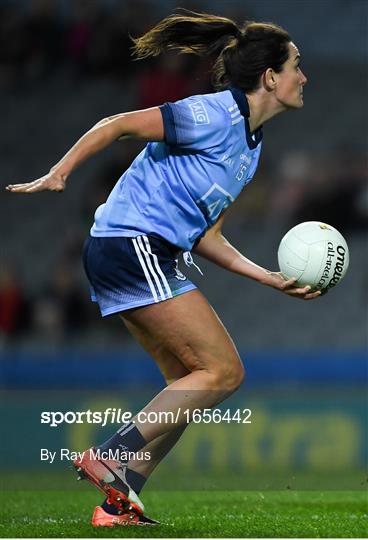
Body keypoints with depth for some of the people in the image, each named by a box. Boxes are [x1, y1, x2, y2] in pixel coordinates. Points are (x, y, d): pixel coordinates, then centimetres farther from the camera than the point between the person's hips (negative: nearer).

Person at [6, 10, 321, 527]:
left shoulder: (251, 147, 18)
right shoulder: (215, 115, -12)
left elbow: (207, 238, 17)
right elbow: (118, 124, -12)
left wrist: (272, 279, 10)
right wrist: (59, 174, -15)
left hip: (151, 260, 10)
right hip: (132, 247, -10)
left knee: (190, 383, 9)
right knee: (223, 371, -10)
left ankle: (118, 504, 7)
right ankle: (109, 457, -13)